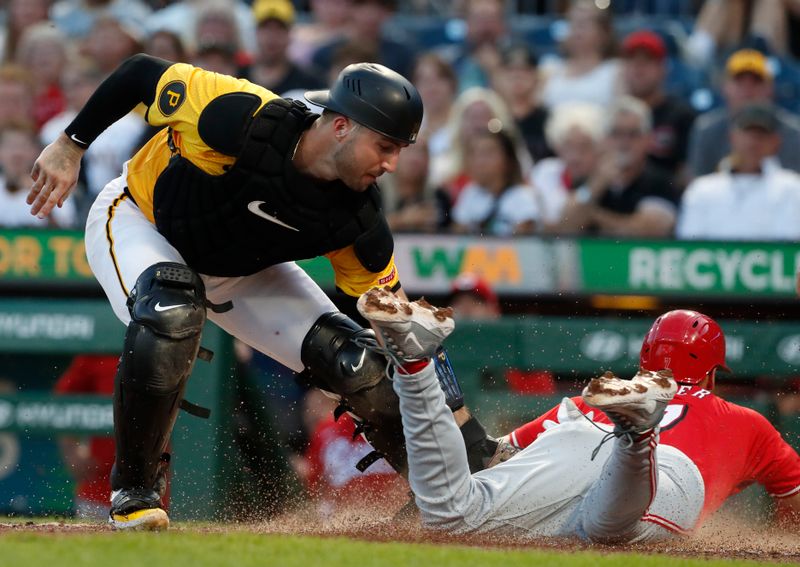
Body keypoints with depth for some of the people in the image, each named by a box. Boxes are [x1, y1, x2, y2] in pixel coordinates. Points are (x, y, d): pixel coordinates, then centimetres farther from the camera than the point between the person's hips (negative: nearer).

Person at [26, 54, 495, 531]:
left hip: (239, 270, 5)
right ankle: (134, 492, -22)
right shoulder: (243, 120, -38)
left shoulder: (359, 219, -23)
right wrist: (70, 147, -21)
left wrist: (460, 423, -17)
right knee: (172, 313, -38)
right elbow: (143, 73, -25)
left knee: (356, 362, -8)